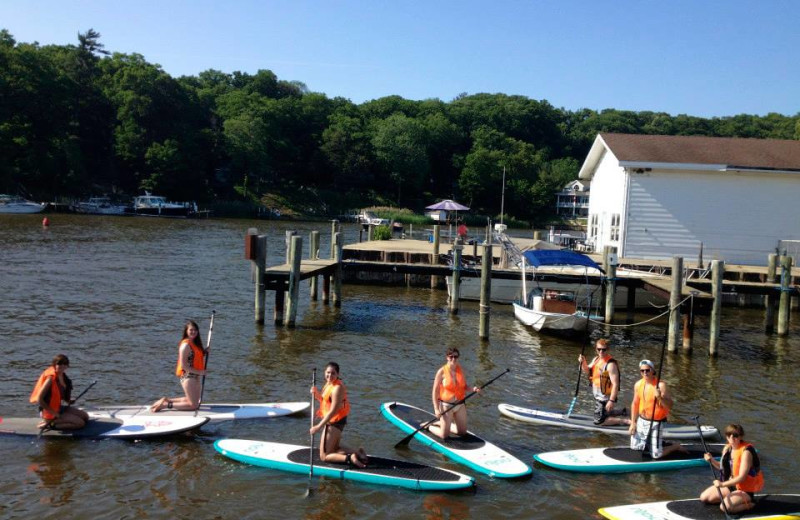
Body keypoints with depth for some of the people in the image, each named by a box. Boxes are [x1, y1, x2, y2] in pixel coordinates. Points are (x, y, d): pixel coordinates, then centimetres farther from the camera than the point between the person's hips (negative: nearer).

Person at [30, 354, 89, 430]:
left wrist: (69, 400, 2)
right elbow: (39, 399, -23)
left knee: (85, 416, 10)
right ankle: (50, 424, -5)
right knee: (80, 423, -14)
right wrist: (53, 413, -20)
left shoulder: (63, 376, 4)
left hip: (58, 407, 9)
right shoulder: (51, 378, -21)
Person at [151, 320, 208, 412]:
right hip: (188, 377, -9)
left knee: (195, 401, 21)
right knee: (194, 405, -4)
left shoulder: (196, 344, 11)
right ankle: (166, 405, 4)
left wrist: (204, 353, 3)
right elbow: (183, 365, -20)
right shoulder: (185, 345, -17)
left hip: (196, 377, 9)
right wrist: (199, 372, -19)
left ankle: (166, 400, 24)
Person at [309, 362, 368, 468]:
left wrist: (318, 427, -23)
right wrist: (317, 395, -8)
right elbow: (326, 402, 11)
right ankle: (357, 452, 18)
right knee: (335, 447, 28)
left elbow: (333, 411, -26)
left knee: (324, 456, 0)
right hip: (333, 421, 10)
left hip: (334, 422, -10)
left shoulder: (337, 388, -25)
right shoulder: (329, 384, 4)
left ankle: (350, 458, -12)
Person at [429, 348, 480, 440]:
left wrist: (472, 388, -11)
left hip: (460, 405, 5)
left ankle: (442, 424, 32)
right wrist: (436, 409, -18)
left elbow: (464, 386, 11)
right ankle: (430, 426, 26)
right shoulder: (442, 371, -14)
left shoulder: (460, 369, 1)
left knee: (462, 432, 13)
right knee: (445, 435, -1)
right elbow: (435, 391, -12)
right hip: (446, 405, -5)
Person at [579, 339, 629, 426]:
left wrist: (611, 401, -30)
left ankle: (626, 421, 1)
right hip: (598, 396, 9)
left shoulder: (611, 364, -25)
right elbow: (588, 371, 14)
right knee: (603, 414, 26)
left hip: (605, 398, -9)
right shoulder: (596, 359, 3)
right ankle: (623, 412, 37)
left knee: (598, 421, -5)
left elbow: (615, 384, -27)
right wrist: (583, 363, -7)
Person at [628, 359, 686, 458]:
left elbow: (670, 406, -20)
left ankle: (676, 446, 24)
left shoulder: (661, 385, -19)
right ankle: (657, 442, 36)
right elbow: (635, 404, 9)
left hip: (655, 423, -6)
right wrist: (633, 423, 9)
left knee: (656, 455, -3)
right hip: (641, 421, 6)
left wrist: (660, 397, -37)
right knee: (635, 447, 14)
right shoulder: (638, 384, -1)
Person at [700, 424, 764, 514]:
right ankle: (730, 497, 14)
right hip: (730, 484, 8)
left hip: (745, 489, -8)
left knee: (725, 507, -29)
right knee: (704, 497, 2)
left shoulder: (746, 452, -23)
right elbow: (724, 467, 13)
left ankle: (749, 504, -5)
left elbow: (741, 477, -27)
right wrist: (712, 461, -6)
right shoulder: (727, 449, 0)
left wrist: (723, 484, -32)